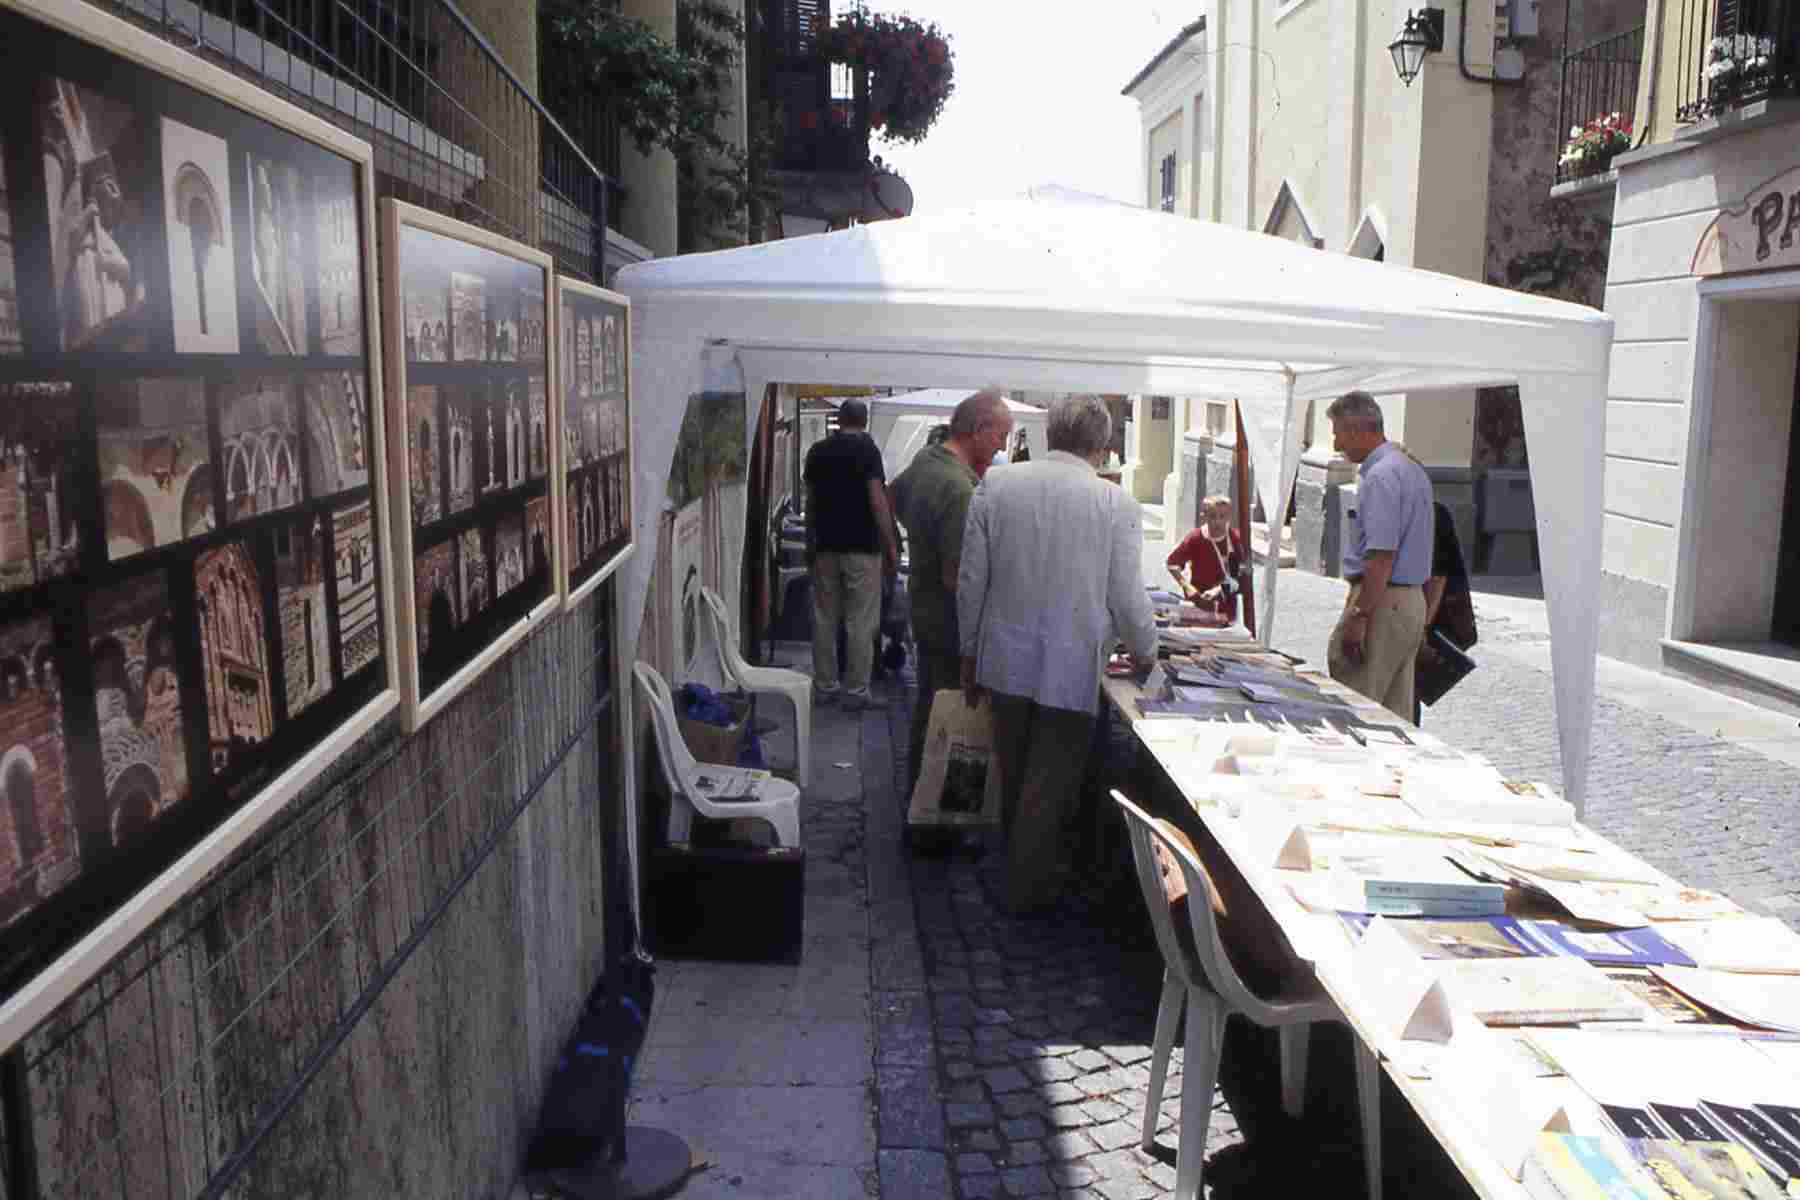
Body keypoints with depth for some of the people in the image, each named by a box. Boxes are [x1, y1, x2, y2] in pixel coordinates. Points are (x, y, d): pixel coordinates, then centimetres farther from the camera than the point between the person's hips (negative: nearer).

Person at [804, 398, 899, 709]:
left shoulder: (817, 451, 7)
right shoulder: (867, 449, -7)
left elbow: (811, 501, 14)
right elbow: (877, 500, -14)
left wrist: (810, 542, 25)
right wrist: (891, 545, -10)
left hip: (825, 546, 5)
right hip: (862, 546, -4)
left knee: (824, 618, 11)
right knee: (860, 622, 1)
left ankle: (824, 686, 16)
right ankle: (856, 690, 4)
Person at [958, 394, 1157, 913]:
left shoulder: (994, 485, -4)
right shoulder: (1117, 504, -11)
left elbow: (971, 579, 0)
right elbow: (1127, 596, -7)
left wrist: (970, 653, 12)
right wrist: (1144, 651, 14)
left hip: (1006, 659, 3)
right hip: (1072, 668, -3)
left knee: (1013, 778, 21)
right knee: (1050, 787, 11)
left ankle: (1016, 866, 40)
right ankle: (1028, 888, 22)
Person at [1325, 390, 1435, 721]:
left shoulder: (1380, 476, -16)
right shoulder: (1413, 470, 16)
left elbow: (1382, 556, -22)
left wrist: (1359, 616, -21)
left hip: (1382, 601, -10)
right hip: (1412, 600, 10)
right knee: (1396, 713, 12)